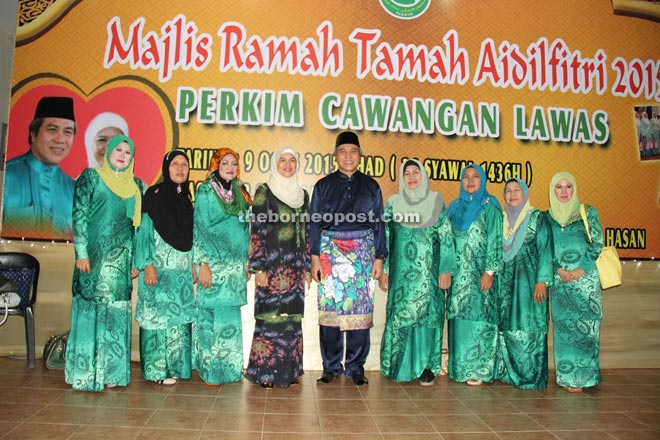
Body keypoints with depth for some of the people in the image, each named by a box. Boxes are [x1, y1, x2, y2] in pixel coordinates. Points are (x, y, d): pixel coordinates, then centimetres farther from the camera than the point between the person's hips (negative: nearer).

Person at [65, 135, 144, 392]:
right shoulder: (91, 177, 2)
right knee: (90, 308, -2)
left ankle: (111, 371, 13)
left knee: (117, 311, 5)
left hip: (121, 259, 4)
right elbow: (79, 216, -3)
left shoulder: (136, 186, 13)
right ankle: (86, 374, 8)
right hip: (94, 255, -4)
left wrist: (136, 260, 9)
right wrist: (81, 253, -11)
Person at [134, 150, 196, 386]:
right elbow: (144, 231, -8)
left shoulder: (186, 197, 12)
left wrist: (193, 264, 12)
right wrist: (147, 264, -14)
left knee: (179, 316, 9)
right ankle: (157, 369, 9)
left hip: (182, 269, 6)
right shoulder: (154, 195, -5)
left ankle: (175, 365, 20)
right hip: (159, 268, -6)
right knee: (158, 315, -1)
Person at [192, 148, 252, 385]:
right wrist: (203, 263, -13)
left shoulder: (241, 194, 12)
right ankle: (211, 370, 10)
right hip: (214, 264, -5)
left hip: (236, 265, 5)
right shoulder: (205, 192, -3)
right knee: (212, 314, -1)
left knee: (231, 316, 10)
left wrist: (247, 263, 13)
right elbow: (199, 229, -7)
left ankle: (230, 367, 21)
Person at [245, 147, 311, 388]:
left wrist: (308, 267, 13)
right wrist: (259, 268, -12)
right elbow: (257, 231, -6)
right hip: (272, 266, -5)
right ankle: (264, 372, 10)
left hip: (295, 268, 5)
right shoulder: (264, 192, -2)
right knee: (270, 317, -3)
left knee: (293, 318, 8)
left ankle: (288, 370, 19)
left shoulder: (302, 194, 14)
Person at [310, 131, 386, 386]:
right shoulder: (324, 186, 9)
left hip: (362, 253, 1)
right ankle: (331, 367, 11)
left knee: (361, 308, 0)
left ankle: (356, 368, 11)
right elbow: (314, 223, 5)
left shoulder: (371, 187, 12)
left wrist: (379, 258, 3)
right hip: (331, 252, 0)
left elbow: (378, 223, 10)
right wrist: (315, 257, -3)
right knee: (330, 307, -1)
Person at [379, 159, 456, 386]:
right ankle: (398, 366, 16)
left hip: (428, 271, -1)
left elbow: (446, 237, 1)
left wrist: (446, 270, -4)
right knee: (399, 315, 3)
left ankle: (427, 367, 12)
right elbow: (384, 237, 7)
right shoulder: (393, 203, 7)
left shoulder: (436, 201, 3)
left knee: (427, 314, 1)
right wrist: (383, 270, 3)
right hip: (401, 271, 1)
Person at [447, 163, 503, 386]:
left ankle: (479, 369, 6)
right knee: (458, 317, 7)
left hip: (479, 272, -4)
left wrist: (489, 271, -13)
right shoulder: (455, 207, 13)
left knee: (478, 317, -3)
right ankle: (459, 366, 17)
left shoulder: (490, 207, -1)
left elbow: (495, 241, -6)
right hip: (458, 273, 5)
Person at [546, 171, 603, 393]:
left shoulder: (588, 213, 5)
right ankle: (567, 376, 12)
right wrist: (558, 269, -7)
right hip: (559, 279, 2)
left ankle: (581, 376, 7)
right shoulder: (547, 216, 10)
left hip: (585, 277, -2)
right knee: (563, 326, 3)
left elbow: (597, 244, 0)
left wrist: (580, 270, -10)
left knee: (584, 326, -3)